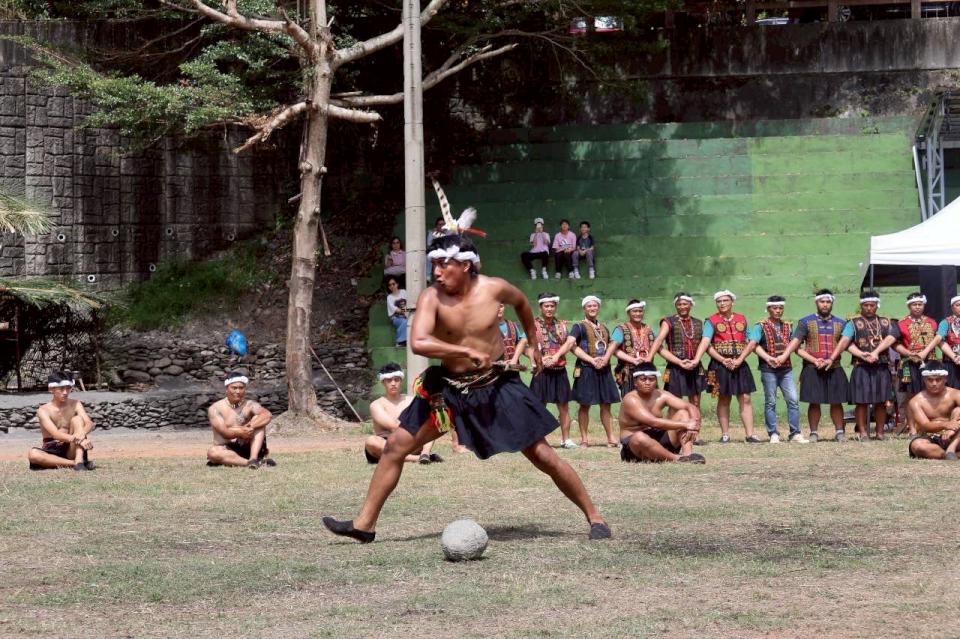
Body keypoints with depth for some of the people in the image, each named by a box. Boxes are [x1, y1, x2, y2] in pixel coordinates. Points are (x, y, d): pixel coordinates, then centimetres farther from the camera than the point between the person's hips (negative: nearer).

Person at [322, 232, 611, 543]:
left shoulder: (494, 288, -12)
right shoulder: (431, 297, -16)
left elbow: (521, 302, 13)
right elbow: (418, 343, -33)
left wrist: (534, 344, 22)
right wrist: (468, 352, -36)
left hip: (497, 386, -1)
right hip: (448, 388, 1)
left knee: (542, 455, -2)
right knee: (396, 445, -5)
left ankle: (594, 517, 12)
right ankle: (365, 523, 5)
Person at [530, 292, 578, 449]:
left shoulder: (561, 325, 10)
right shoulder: (534, 325, 0)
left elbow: (569, 344, -1)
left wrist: (556, 356, -16)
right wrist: (540, 359, -21)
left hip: (560, 371, 3)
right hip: (542, 371, -3)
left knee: (564, 406, 5)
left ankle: (566, 439, 11)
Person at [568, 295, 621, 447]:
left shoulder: (604, 328, 19)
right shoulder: (579, 327, 0)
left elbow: (612, 345, 14)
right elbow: (571, 345, -14)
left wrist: (606, 358, -9)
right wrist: (592, 360, -18)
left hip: (604, 370, 5)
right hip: (586, 370, -5)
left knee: (606, 405, 5)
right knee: (585, 405, -2)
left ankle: (611, 438, 5)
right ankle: (584, 439, 1)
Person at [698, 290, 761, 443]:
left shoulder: (742, 320, 10)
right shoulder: (711, 321, 0)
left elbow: (749, 343, 7)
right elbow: (706, 343, -12)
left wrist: (740, 359, -9)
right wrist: (723, 360, -22)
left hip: (740, 365, 2)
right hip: (720, 365, -2)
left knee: (745, 399, -1)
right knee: (724, 399, 4)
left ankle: (750, 434, -1)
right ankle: (725, 434, 10)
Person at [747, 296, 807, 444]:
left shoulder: (788, 326, 15)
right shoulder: (760, 326, 1)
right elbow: (753, 344, -11)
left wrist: (784, 356, -13)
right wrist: (769, 358, -21)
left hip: (786, 369, 4)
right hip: (768, 369, -4)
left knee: (793, 400, -3)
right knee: (770, 402, 1)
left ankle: (795, 434, 0)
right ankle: (773, 434, 6)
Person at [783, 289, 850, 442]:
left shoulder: (840, 323, 10)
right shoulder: (805, 322, 3)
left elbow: (842, 345, 2)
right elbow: (795, 346, -4)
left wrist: (831, 359, -15)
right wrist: (814, 360, -13)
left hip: (834, 369, 2)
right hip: (812, 370, -2)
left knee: (836, 402, 3)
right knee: (814, 402, -1)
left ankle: (839, 431, 11)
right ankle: (814, 433, 7)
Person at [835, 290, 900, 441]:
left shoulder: (885, 322, 15)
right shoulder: (854, 322, 5)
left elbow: (891, 338, -3)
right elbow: (846, 341, -10)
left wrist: (875, 352, -18)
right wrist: (862, 355, -26)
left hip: (881, 367, 3)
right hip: (861, 367, -3)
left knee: (881, 401, 4)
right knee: (862, 401, -4)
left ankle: (880, 432, 11)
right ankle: (863, 432, 2)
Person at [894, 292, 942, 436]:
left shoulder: (931, 322, 11)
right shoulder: (902, 324, 1)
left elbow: (937, 338, -2)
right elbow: (895, 344, -2)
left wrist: (925, 352, -16)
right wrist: (910, 354, -15)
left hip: (929, 363, 3)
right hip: (910, 364, -3)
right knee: (911, 396, -2)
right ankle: (912, 428, 0)